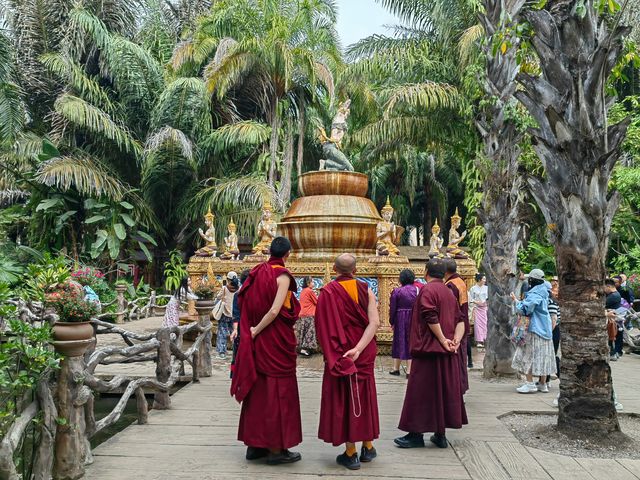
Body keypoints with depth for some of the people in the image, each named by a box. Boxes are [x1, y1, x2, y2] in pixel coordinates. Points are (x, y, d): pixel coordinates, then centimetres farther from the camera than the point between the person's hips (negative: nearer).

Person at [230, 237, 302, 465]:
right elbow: (274, 311, -22)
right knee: (278, 391, 1)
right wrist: (256, 331, -12)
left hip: (257, 342, 7)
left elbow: (245, 304, 7)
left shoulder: (257, 273, 7)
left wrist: (252, 332, 5)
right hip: (276, 342, -7)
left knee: (258, 389, 13)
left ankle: (255, 444, 19)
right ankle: (276, 448, 6)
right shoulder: (283, 276, -13)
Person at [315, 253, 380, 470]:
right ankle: (368, 446, 24)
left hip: (338, 353, -3)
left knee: (343, 397, 5)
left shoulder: (328, 292, -10)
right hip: (364, 354, 3)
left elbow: (322, 326, -13)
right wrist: (359, 349, -20)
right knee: (363, 395, 17)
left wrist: (333, 354, -6)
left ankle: (350, 453, 8)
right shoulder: (365, 290, -3)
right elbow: (374, 322, -14)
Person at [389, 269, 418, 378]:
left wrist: (392, 322, 6)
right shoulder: (418, 290, -4)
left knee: (399, 341, 13)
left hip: (400, 320, -1)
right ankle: (409, 371, 5)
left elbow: (392, 309, -5)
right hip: (415, 320, 1)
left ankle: (396, 368, 22)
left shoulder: (397, 291, -8)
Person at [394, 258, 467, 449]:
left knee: (421, 392, -1)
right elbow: (459, 320, 9)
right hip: (447, 354, 8)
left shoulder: (427, 290, -11)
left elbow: (431, 318, -21)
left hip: (428, 350, -8)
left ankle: (417, 434, 2)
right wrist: (456, 340, -3)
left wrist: (443, 340, -16)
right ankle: (440, 434, 16)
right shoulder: (449, 292, 13)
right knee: (444, 390, 11)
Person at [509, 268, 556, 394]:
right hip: (545, 330, 9)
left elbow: (524, 309, -22)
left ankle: (530, 384, -6)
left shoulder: (534, 294, -16)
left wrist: (516, 300, -7)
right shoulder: (544, 293, 11)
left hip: (534, 330, -9)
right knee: (542, 356, 11)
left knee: (528, 355, -4)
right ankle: (543, 384, 15)